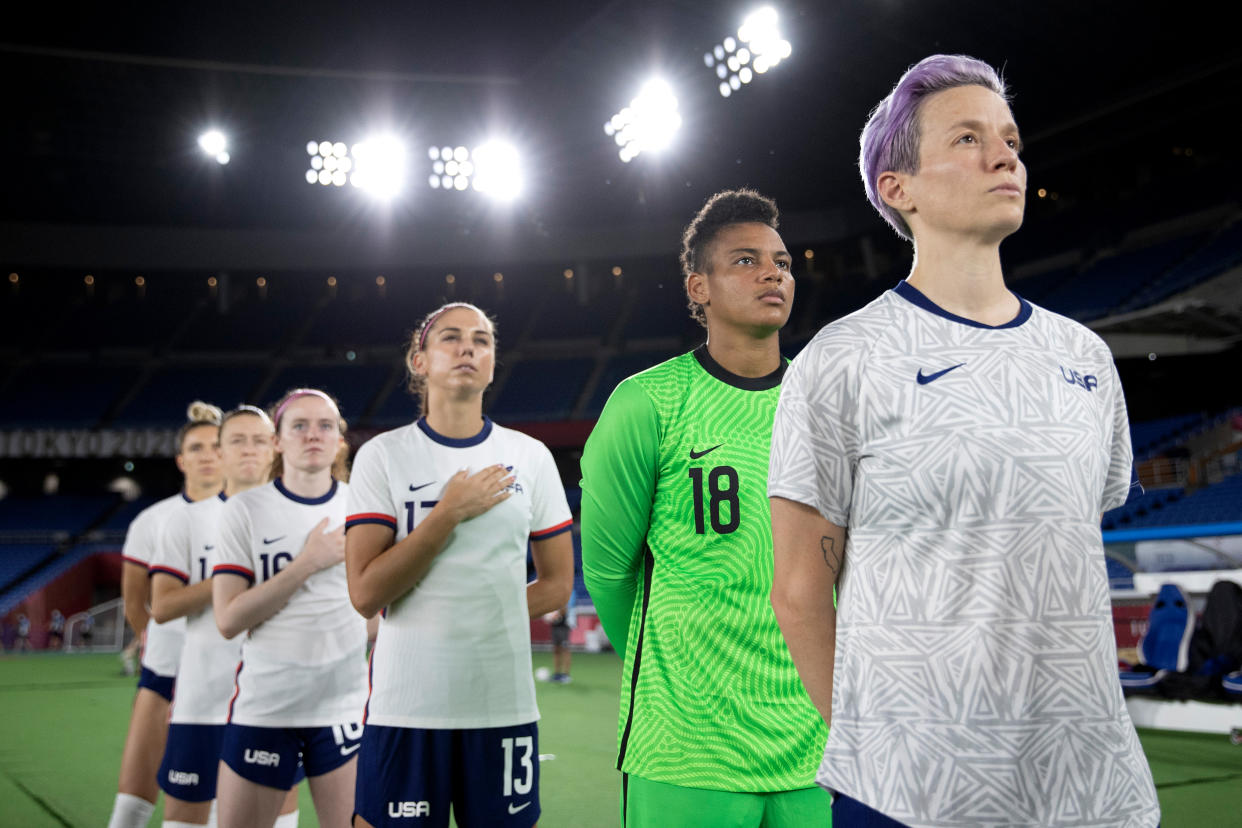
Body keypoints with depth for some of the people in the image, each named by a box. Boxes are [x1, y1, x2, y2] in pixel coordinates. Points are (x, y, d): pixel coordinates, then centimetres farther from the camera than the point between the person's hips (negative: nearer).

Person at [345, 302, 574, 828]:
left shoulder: (530, 457, 7)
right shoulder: (383, 456, 0)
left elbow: (556, 583, 12)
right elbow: (365, 593, -9)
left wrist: (483, 621, 2)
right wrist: (449, 513, -13)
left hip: (505, 704, 2)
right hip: (406, 705, -2)